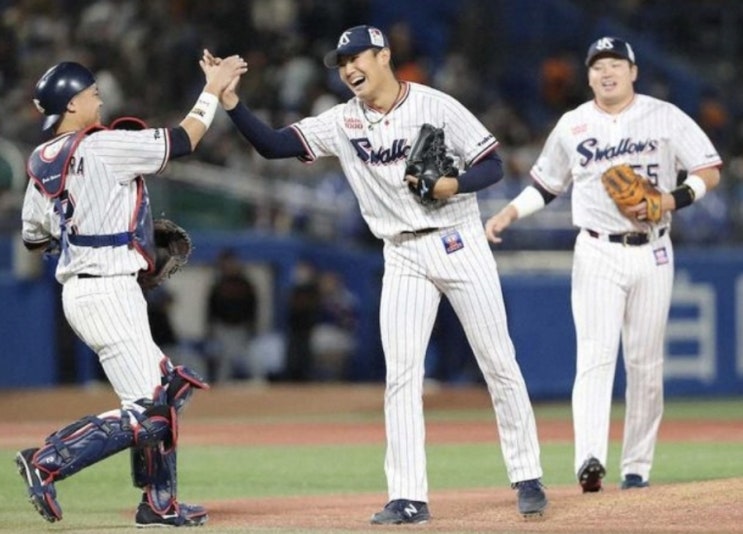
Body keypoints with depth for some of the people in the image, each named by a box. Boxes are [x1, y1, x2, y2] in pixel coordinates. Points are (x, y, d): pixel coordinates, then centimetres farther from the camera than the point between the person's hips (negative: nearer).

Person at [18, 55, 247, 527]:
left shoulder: (41, 163, 9)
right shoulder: (103, 148, -14)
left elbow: (34, 238, 18)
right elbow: (182, 141, -8)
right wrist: (212, 90, 2)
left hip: (78, 290, 9)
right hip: (109, 290, -9)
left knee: (165, 388, 18)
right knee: (145, 412, -9)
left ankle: (160, 503, 19)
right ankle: (48, 462, -15)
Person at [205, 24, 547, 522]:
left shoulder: (435, 106, -8)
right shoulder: (343, 122, 1)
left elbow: (493, 165, -5)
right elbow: (272, 144, -6)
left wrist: (452, 185, -24)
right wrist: (230, 99, -19)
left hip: (461, 245, -3)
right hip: (404, 257, 3)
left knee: (499, 363, 1)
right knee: (401, 376, -5)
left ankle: (528, 478, 12)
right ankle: (409, 498, -5)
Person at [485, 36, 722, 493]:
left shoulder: (665, 117, 1)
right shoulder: (572, 125, 7)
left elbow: (710, 171, 0)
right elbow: (546, 185, 19)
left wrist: (670, 201, -15)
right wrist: (510, 213, 3)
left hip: (653, 253, 0)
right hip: (598, 254, 0)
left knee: (646, 363, 4)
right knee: (595, 357, -15)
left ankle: (637, 466, 12)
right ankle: (591, 460, -29)